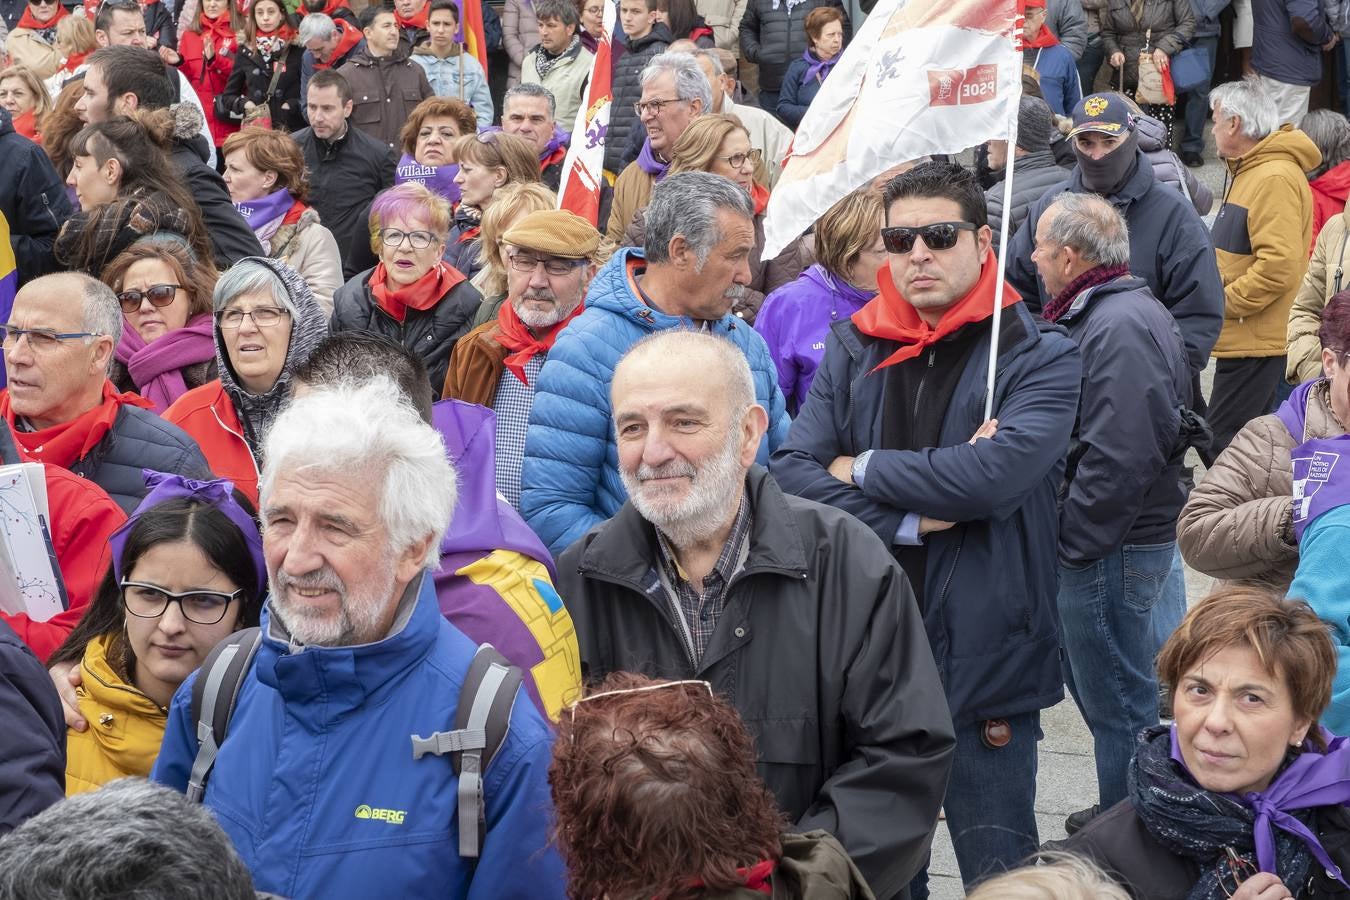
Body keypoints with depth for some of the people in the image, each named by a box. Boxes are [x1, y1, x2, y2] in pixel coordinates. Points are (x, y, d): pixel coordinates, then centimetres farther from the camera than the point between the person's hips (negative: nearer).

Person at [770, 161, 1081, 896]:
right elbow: (792, 473, -5)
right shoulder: (853, 349, 6)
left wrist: (861, 470, -10)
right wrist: (911, 521, -16)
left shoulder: (1039, 357, -6)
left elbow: (996, 471, -23)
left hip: (984, 658, -4)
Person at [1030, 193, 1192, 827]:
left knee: (1119, 703, 1)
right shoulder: (1133, 311, 14)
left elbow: (1118, 458, -28)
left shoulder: (1118, 327, -21)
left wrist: (1072, 543, -22)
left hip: (1110, 552, -11)